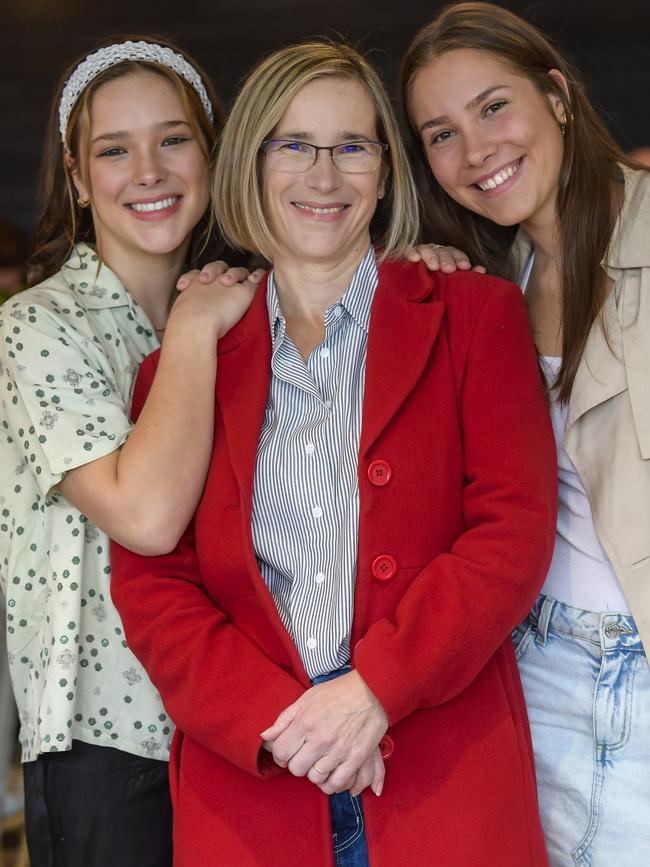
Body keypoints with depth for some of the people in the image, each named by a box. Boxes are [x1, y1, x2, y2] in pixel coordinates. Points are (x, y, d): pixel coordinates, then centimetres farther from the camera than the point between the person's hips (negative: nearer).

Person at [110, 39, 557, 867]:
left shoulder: (475, 314, 6)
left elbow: (515, 528, -3)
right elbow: (149, 580, 4)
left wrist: (374, 689, -14)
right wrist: (271, 719, -11)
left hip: (446, 775, -1)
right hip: (247, 780, 1)